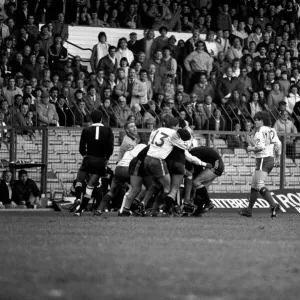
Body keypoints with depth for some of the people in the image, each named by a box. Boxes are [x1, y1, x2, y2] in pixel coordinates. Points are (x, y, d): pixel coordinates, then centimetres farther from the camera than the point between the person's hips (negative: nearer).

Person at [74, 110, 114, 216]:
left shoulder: (86, 130, -1)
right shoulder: (108, 130, 0)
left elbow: (81, 148, -1)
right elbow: (110, 148, -5)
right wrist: (106, 158, 11)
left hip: (88, 160, -1)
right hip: (101, 162, 1)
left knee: (79, 180, 18)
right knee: (90, 187, 5)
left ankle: (78, 199, -8)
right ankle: (80, 209, 1)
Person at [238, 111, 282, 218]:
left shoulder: (260, 131, -11)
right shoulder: (271, 131, 14)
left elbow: (261, 146, -21)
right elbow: (278, 144, 11)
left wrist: (251, 148, -4)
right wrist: (277, 158, 17)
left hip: (263, 160, -10)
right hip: (271, 159, 10)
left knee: (260, 185, -18)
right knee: (254, 184, 16)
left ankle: (273, 205, -34)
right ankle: (249, 210, 20)